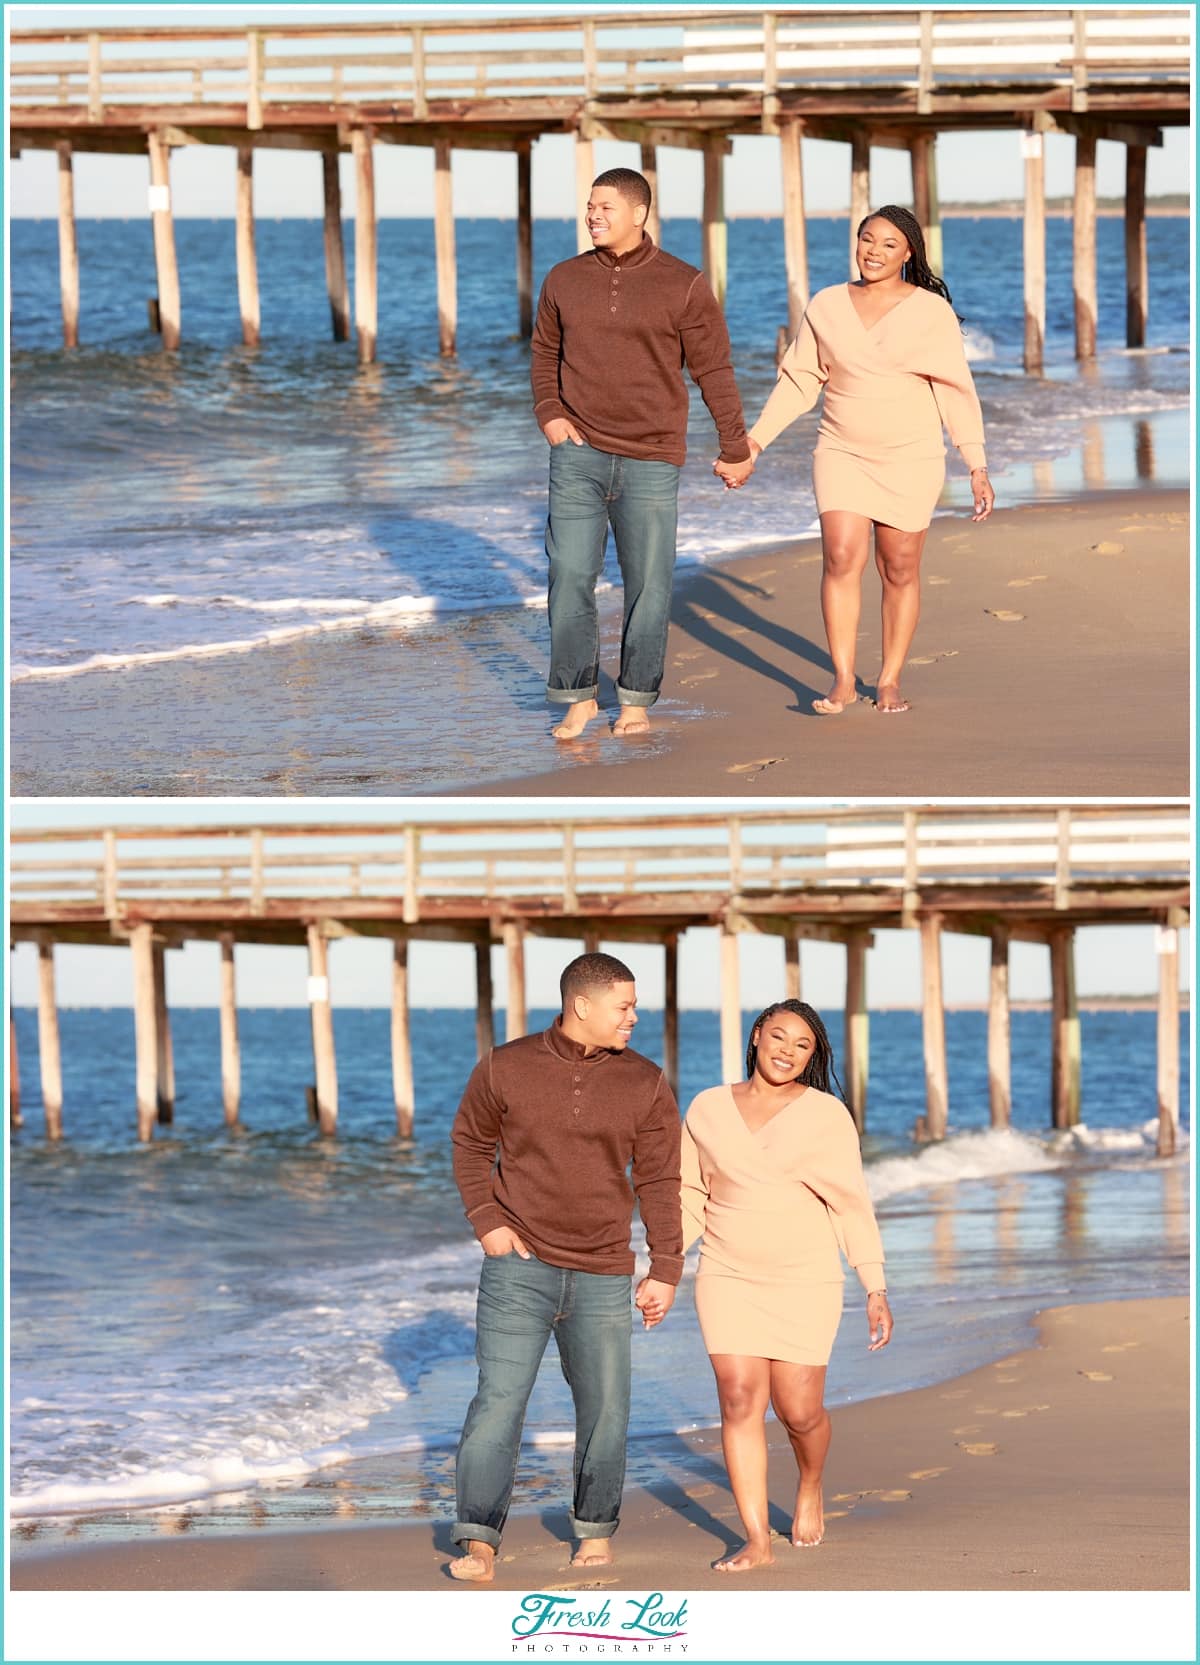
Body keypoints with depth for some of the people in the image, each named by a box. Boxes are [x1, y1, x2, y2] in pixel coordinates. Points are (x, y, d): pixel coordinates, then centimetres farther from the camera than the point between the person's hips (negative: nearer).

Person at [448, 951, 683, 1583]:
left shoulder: (644, 1085, 2)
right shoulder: (505, 1069, -2)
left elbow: (660, 1182, 5)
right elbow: (469, 1144, 10)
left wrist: (665, 1271, 2)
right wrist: (486, 1221, -3)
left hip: (602, 1276, 2)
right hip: (520, 1265, -2)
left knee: (605, 1410, 6)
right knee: (499, 1401, -8)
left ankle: (594, 1531, 23)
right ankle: (478, 1542, -7)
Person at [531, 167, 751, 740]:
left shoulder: (682, 286, -4)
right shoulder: (565, 280, 5)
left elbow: (714, 371, 0)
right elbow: (545, 353, 18)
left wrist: (736, 449, 2)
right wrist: (549, 415, 1)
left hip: (650, 461, -2)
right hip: (579, 453, 2)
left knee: (648, 585, 3)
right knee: (570, 578, -3)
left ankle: (636, 701, 14)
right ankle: (578, 698, 6)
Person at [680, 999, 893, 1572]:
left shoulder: (826, 1115, -2)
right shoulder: (707, 1110, 5)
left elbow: (852, 1204, -1)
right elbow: (689, 1198, 12)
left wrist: (876, 1289, -5)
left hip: (805, 1281, -1)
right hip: (728, 1279, 1)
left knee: (799, 1411, 0)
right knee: (740, 1400, -11)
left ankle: (810, 1488, 34)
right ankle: (757, 1542, -10)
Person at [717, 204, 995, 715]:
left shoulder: (931, 312, -4)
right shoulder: (826, 307, 3)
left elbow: (956, 393, -2)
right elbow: (797, 382, 8)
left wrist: (978, 468, -5)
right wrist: (751, 445, 3)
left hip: (910, 460, -1)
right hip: (843, 455, 1)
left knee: (900, 570, 3)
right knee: (842, 557, -13)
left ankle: (890, 680, 17)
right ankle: (843, 682, -10)